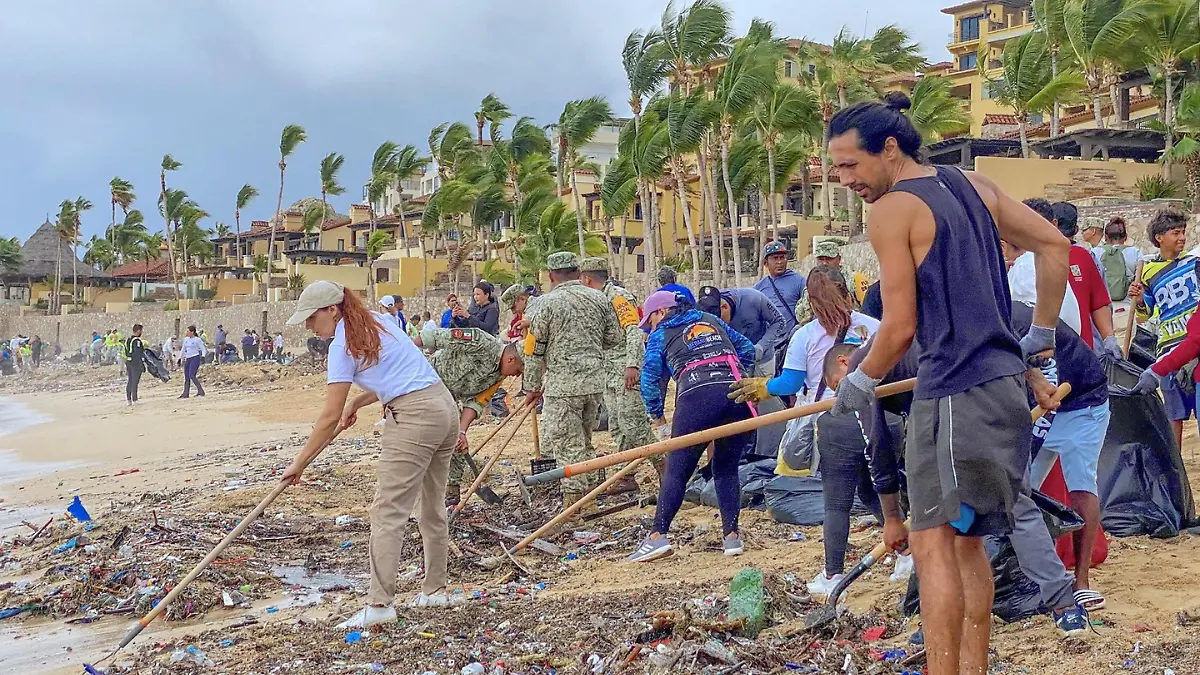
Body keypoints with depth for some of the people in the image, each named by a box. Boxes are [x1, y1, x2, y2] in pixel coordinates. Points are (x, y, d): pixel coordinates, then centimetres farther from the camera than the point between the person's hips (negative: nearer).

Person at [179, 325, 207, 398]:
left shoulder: (197, 340, -5)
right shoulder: (186, 339, 14)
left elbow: (203, 349, -5)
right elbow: (183, 349, 25)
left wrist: (203, 356, -22)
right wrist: (180, 358, 25)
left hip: (195, 358, -7)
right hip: (188, 359, 7)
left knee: (192, 375, -17)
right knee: (186, 377, 5)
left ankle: (200, 391, -13)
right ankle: (186, 393, 9)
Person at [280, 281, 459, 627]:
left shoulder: (343, 345, -8)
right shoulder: (379, 320, 15)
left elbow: (330, 418, -9)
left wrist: (299, 463, -2)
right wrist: (356, 402, 21)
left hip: (413, 418, -9)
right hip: (444, 407, 9)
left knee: (387, 513, -7)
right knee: (432, 507, 17)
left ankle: (379, 603, -10)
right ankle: (435, 590, 26)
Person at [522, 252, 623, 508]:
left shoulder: (547, 303, -8)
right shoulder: (599, 298, 5)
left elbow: (534, 349, -5)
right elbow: (615, 337, 11)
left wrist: (533, 386, 4)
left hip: (562, 383, -5)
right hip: (595, 381, 5)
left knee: (567, 444, 0)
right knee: (584, 440, 19)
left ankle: (573, 498, 2)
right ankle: (588, 490, 25)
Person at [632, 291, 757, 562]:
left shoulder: (660, 334, 17)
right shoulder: (712, 320, 28)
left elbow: (650, 379, 12)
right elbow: (748, 351, 29)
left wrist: (658, 419, 21)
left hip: (697, 395, -4)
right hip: (739, 394, 4)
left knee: (676, 470, 2)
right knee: (726, 469, 16)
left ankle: (658, 535, -6)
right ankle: (732, 535, 11)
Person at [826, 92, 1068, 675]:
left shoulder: (891, 210, -10)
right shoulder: (974, 185, 13)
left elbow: (901, 326, -11)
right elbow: (1055, 245, 15)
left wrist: (859, 384, 5)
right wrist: (1039, 342, 21)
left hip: (953, 393, -9)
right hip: (1004, 383, 9)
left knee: (934, 542, -7)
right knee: (966, 539, 15)